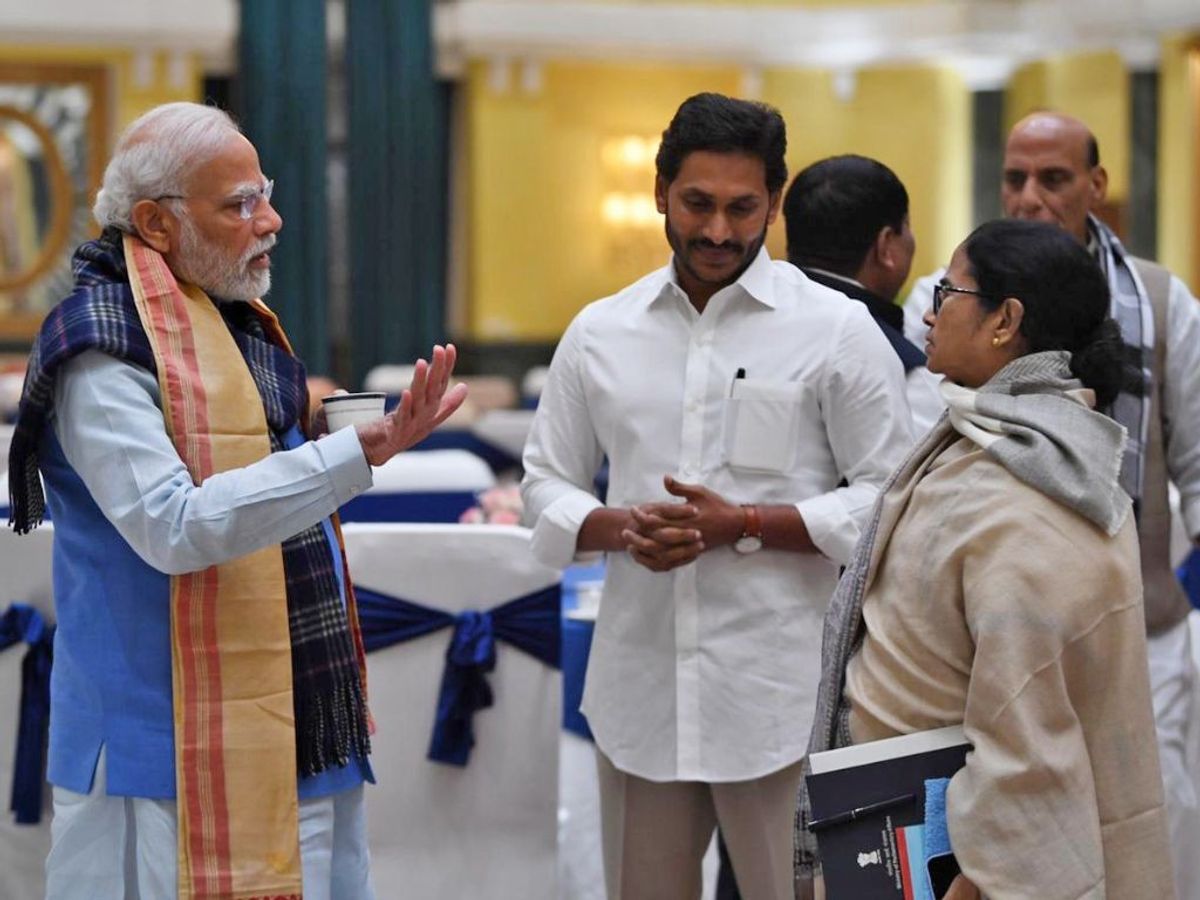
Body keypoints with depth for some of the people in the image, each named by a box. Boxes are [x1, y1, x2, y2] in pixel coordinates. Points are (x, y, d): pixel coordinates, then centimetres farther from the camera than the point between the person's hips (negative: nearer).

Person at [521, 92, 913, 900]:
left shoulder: (837, 331, -2)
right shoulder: (600, 332, 9)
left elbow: (891, 499, -4)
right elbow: (546, 485, 14)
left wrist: (744, 524, -14)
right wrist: (616, 528, -8)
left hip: (781, 698, -4)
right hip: (640, 691, 4)